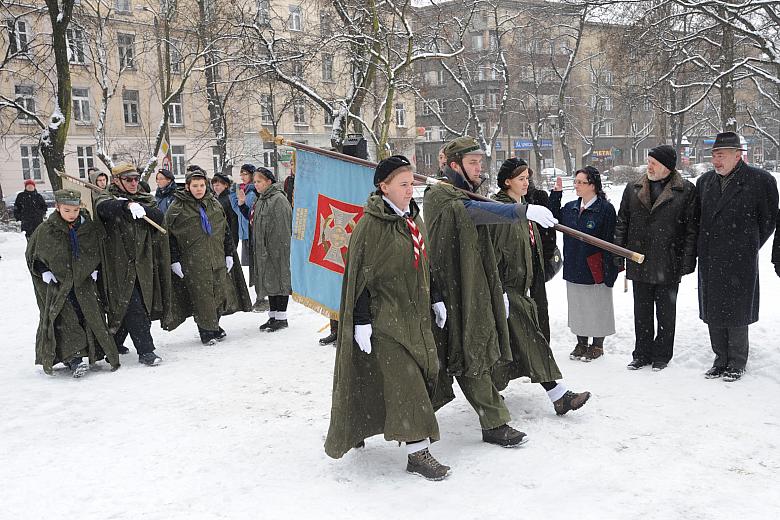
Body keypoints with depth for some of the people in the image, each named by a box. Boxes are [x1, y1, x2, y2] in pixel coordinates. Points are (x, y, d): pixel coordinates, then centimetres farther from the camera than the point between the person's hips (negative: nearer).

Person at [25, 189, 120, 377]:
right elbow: (32, 254, 6)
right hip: (57, 284, -2)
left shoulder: (90, 228, -1)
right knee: (65, 320, -10)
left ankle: (95, 353, 14)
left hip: (84, 282, 2)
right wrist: (44, 272, -4)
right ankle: (74, 359, -14)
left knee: (92, 316, 2)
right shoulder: (46, 230, -6)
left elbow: (100, 250, 14)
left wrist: (95, 270, 4)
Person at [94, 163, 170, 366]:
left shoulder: (146, 200, 15)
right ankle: (146, 350, -6)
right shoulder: (107, 198, 1)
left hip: (143, 264, 5)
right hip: (119, 264, -5)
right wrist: (128, 205, -42)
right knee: (133, 307, -11)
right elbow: (104, 207, -25)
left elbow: (159, 217, -4)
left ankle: (114, 344, 31)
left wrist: (141, 209, -21)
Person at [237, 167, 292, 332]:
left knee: (278, 280, -2)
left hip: (276, 250, -9)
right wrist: (243, 205, 12)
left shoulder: (278, 200, -14)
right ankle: (273, 316, 21)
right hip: (262, 250, 9)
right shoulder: (261, 200, 15)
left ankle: (281, 317, 6)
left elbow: (282, 229, -19)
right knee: (268, 282, 13)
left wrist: (278, 249, -22)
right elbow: (253, 220, 22)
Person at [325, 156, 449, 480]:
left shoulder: (414, 219, 10)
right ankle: (417, 452, -1)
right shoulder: (371, 225, -14)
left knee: (424, 372, 11)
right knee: (405, 380, -9)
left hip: (413, 314, 9)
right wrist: (362, 321, -18)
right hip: (383, 316, -8)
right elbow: (360, 274, -15)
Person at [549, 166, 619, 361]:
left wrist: (609, 271, -17)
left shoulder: (605, 209, -11)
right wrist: (556, 194, 4)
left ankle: (597, 345, 22)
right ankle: (581, 343, 29)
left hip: (595, 270, -6)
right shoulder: (570, 208, 8)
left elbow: (610, 242, -13)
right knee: (576, 307, 14)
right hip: (574, 269, 6)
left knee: (597, 307, 6)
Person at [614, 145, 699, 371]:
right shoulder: (633, 189, 6)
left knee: (666, 312, 9)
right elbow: (622, 223, 9)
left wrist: (688, 259, -8)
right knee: (641, 312, 11)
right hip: (639, 263, 3)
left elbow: (692, 227, -4)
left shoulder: (686, 191, -3)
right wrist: (618, 255, 4)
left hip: (668, 265, -3)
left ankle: (661, 355, 22)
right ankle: (642, 354, 22)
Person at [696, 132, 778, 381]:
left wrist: (748, 246, 6)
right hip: (709, 261, 5)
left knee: (736, 313, 4)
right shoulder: (705, 181, 9)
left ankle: (737, 362, 18)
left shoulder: (760, 180, -7)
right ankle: (721, 359, 25)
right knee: (713, 312, 11)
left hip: (739, 261, -5)